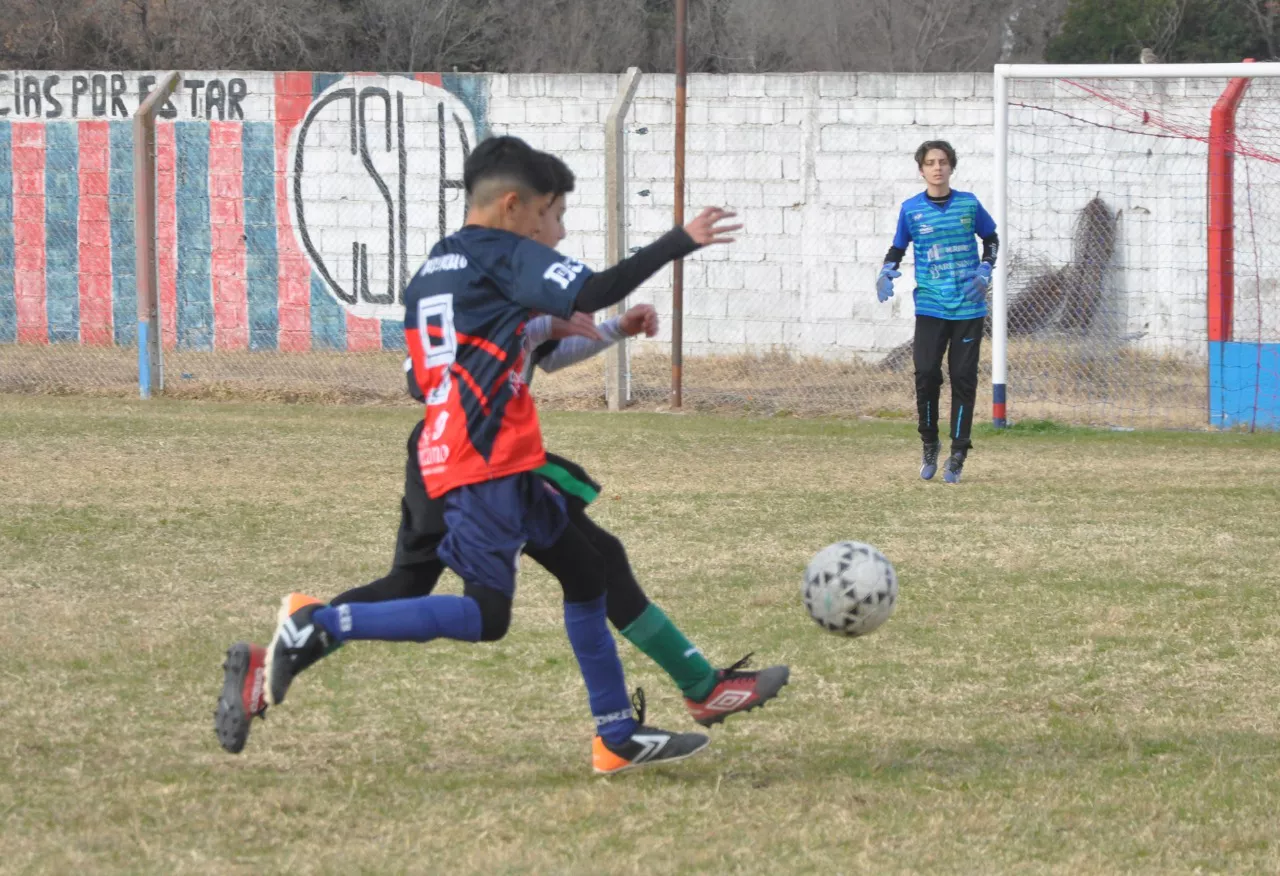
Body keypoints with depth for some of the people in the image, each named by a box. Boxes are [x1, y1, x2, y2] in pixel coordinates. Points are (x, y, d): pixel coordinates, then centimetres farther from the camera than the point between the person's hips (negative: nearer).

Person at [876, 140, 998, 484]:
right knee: (926, 373, -10)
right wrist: (887, 272, -9)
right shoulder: (911, 209, 1)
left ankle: (957, 455, 7)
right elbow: (898, 248, 11)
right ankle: (929, 445, 12)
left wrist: (984, 271, -2)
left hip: (968, 308, 0)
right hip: (930, 308, 0)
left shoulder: (968, 204, 1)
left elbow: (991, 239, 13)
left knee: (963, 378, 0)